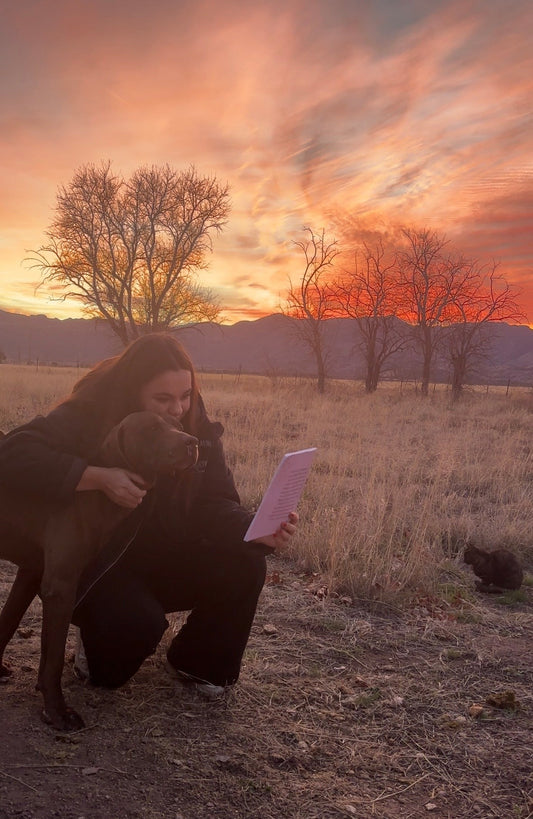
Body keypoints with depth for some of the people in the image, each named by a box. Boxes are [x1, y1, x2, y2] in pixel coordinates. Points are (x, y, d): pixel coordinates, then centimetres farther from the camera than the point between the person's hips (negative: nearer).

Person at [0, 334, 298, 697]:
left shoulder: (198, 430, -9)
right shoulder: (88, 418, -21)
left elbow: (216, 506, -14)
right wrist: (98, 477, -42)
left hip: (165, 559, 4)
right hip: (97, 565, -4)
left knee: (244, 567, -20)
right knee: (139, 622, -33)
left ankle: (198, 663, 7)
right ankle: (102, 646, 8)